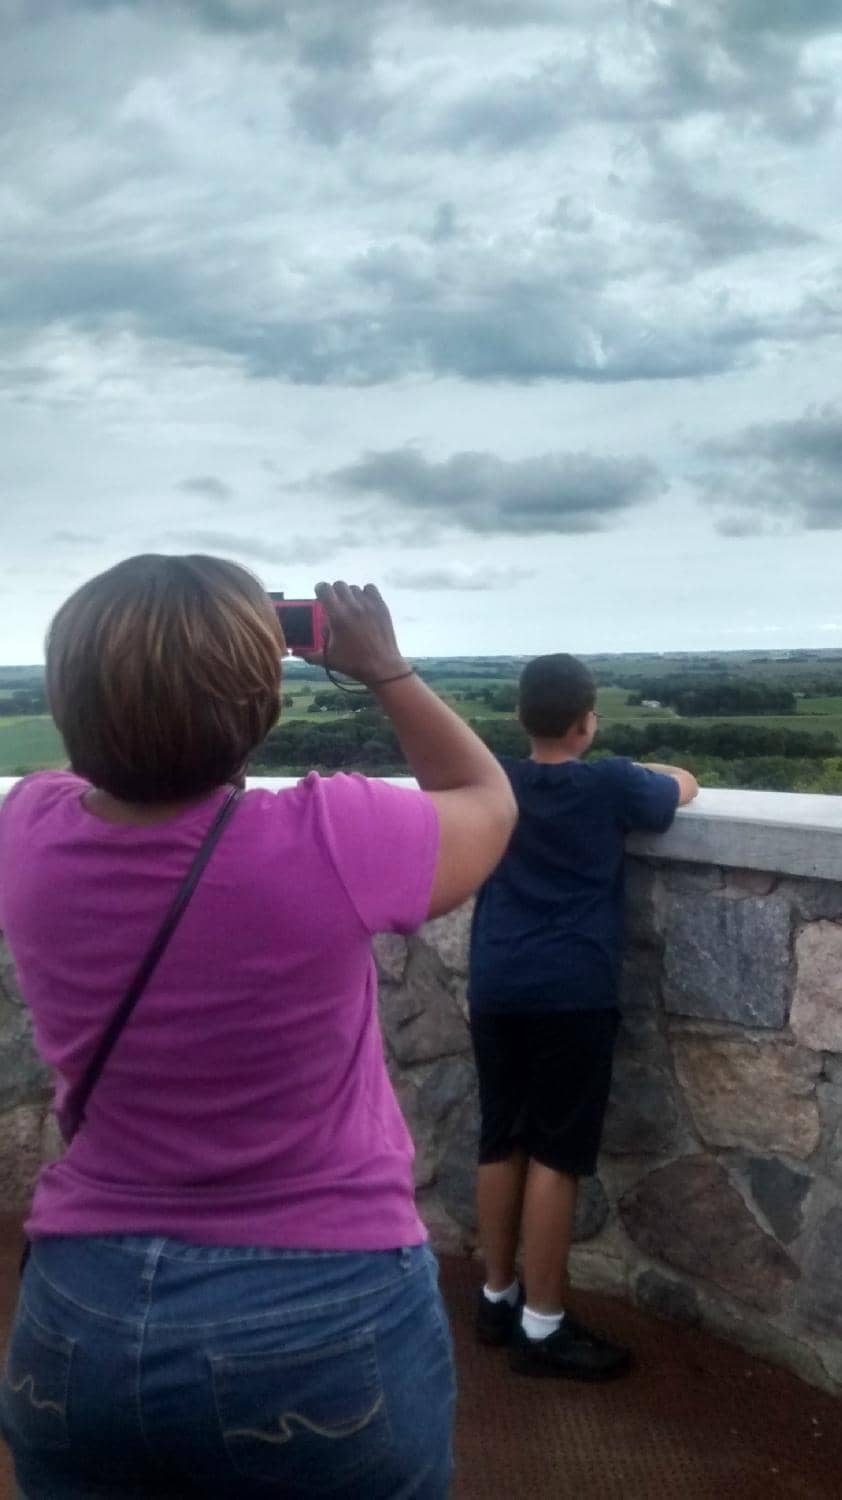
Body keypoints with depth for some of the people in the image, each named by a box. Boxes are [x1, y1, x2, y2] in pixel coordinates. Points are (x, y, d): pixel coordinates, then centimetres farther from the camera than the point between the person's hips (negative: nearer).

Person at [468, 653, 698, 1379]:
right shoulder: (610, 784, -2)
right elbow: (685, 786, 15)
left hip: (497, 990, 5)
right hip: (572, 994, -5)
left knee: (502, 1144, 13)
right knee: (556, 1155, -1)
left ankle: (497, 1298, 24)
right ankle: (543, 1326, 5)